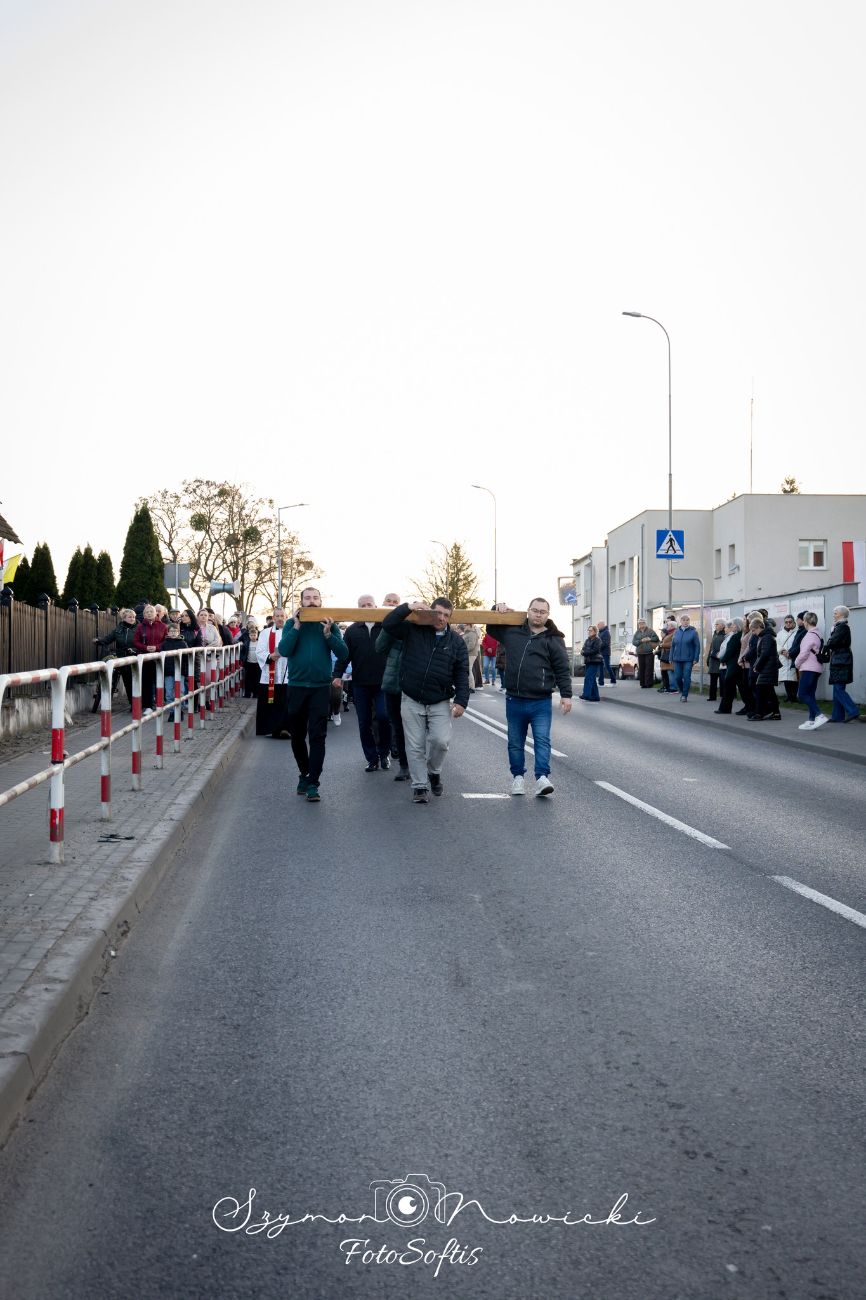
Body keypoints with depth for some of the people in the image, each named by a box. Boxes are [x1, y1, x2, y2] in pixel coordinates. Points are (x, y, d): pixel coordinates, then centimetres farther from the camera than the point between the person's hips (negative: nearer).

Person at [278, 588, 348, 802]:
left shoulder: (330, 625, 3)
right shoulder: (292, 624, 3)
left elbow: (343, 654, -6)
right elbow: (284, 651, -12)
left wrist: (327, 634, -18)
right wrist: (297, 626, -16)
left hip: (321, 688, -1)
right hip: (296, 687, 1)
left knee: (317, 736, -7)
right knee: (297, 735, 12)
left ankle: (313, 783, -5)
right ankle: (304, 773, 31)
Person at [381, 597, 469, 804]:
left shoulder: (456, 641, 3)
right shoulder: (413, 630, 1)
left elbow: (462, 674, 2)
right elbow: (388, 624, -8)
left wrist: (461, 701, -7)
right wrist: (408, 607, -18)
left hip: (440, 703, 0)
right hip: (411, 701, 0)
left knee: (440, 740, -14)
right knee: (415, 746, 2)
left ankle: (433, 771, 16)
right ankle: (420, 786, 13)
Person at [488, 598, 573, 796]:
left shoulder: (553, 639, -1)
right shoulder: (512, 631, 8)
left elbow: (563, 669, -2)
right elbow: (491, 628, 27)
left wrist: (566, 694, -9)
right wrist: (498, 610, 10)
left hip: (541, 702, -3)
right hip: (514, 700, 3)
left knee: (542, 740, -8)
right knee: (515, 743, 12)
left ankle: (542, 777, -9)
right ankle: (518, 776, 24)